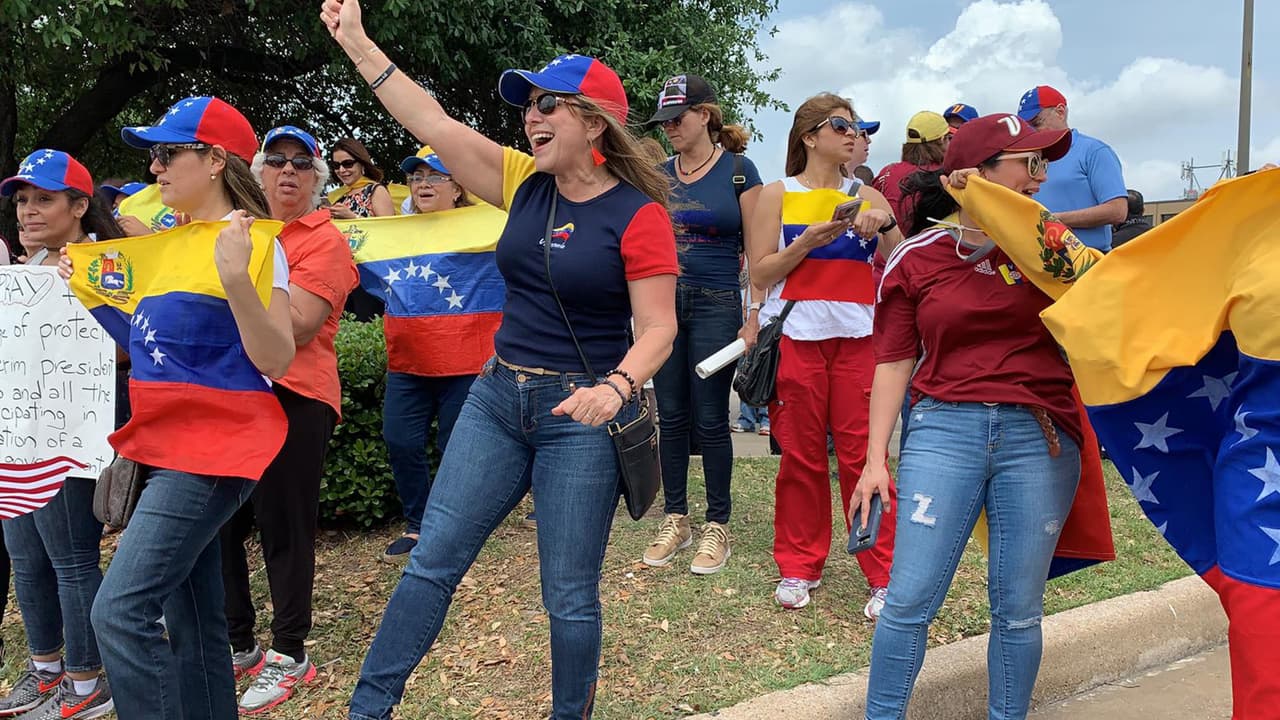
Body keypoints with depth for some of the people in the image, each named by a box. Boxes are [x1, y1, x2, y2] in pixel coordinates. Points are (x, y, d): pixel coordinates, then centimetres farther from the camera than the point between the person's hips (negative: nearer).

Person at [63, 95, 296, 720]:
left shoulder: (250, 240, -11)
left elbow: (276, 361, -19)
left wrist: (236, 278, -30)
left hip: (217, 444, -9)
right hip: (168, 441, 9)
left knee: (120, 611, -16)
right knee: (192, 616, 15)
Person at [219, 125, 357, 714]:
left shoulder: (325, 241, -4)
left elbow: (297, 326, -16)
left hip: (292, 396, -6)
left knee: (283, 530, 1)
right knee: (222, 525, 11)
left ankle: (290, 654, 17)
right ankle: (237, 644, 28)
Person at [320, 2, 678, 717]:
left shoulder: (639, 215, -11)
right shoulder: (526, 185, 5)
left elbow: (657, 331, -13)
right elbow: (435, 125, 3)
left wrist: (617, 387, -32)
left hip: (580, 415, -5)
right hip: (497, 397, 6)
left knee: (570, 596, 5)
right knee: (432, 562, 8)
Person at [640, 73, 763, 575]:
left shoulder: (738, 170, -1)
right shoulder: (660, 174, 10)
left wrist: (755, 316, -9)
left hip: (716, 306, -4)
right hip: (664, 302, 4)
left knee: (710, 420, 0)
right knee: (671, 417, 7)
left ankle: (717, 526, 13)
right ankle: (675, 520, 20)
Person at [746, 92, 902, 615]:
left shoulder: (866, 197, 15)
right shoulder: (779, 195, 8)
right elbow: (760, 274, 0)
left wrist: (885, 224, -7)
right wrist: (809, 240, -11)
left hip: (857, 336, 2)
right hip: (797, 336, -1)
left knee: (863, 454, -3)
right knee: (801, 455, 3)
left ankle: (884, 574, 6)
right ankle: (799, 567, 17)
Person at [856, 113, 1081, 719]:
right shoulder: (915, 259, 3)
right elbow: (893, 362, 4)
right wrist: (876, 460, 1)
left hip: (1039, 438, 2)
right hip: (945, 428, -1)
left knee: (1018, 610, 7)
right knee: (909, 600, -3)